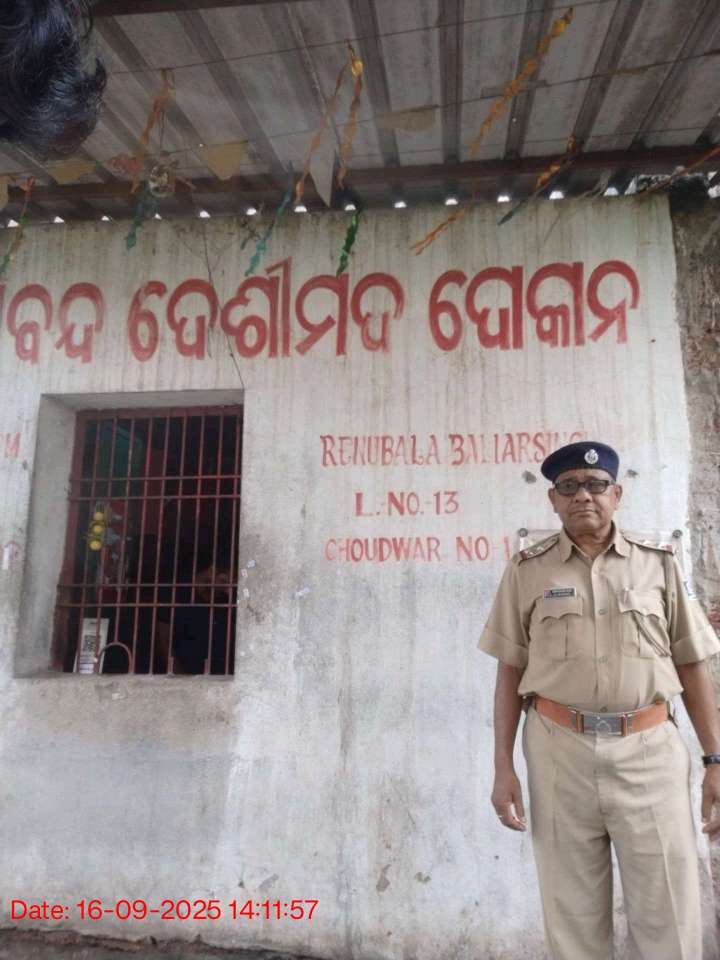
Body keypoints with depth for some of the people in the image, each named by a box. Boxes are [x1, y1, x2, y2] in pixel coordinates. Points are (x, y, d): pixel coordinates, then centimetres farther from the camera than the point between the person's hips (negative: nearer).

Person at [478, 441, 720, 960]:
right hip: (559, 751, 0)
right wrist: (503, 767, 0)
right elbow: (510, 671, 3)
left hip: (649, 750, 0)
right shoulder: (527, 570, 2)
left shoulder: (659, 563, 4)